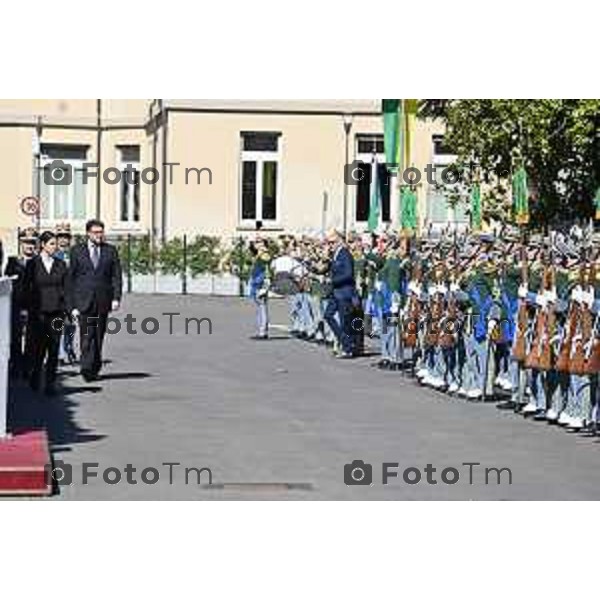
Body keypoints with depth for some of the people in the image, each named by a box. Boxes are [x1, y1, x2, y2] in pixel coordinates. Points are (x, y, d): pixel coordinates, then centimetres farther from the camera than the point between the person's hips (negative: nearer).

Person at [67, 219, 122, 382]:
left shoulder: (110, 251, 10)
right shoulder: (77, 251, 5)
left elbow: (116, 276, 7)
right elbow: (70, 279, 4)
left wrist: (116, 298, -7)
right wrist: (72, 305, -2)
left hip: (103, 301, 2)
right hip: (84, 301, -2)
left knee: (98, 337, 7)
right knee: (86, 336, -13)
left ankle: (94, 368, 16)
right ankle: (87, 367, -21)